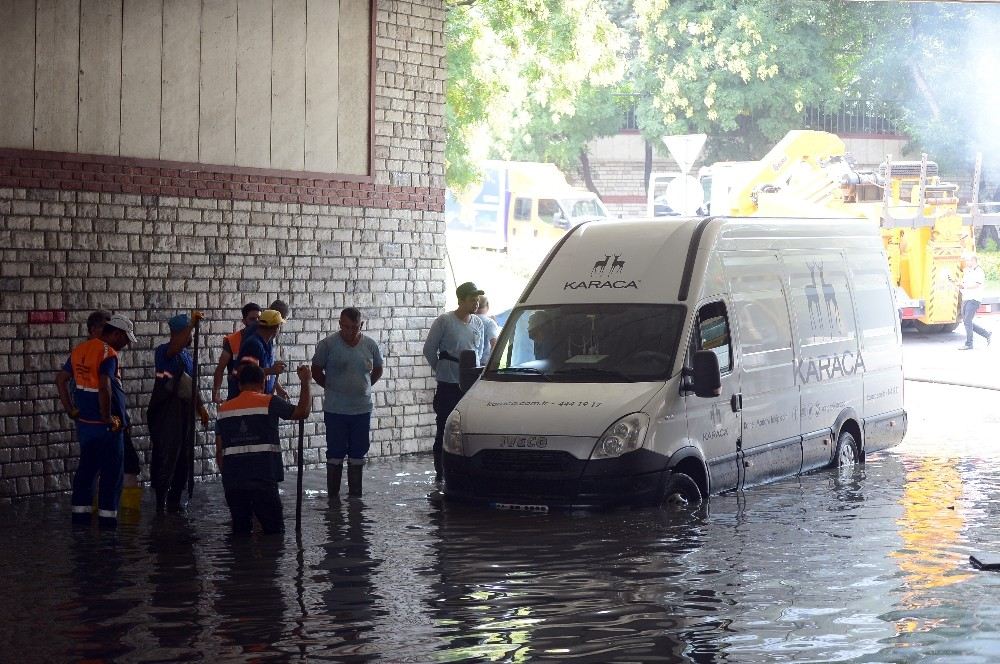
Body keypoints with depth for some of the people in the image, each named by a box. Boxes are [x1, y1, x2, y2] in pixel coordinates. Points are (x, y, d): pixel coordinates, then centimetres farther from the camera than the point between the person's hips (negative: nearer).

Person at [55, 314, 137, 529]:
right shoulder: (108, 354, -16)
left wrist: (70, 409, 16)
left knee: (86, 468, 16)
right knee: (111, 472, 1)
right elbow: (104, 387, -29)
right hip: (106, 427, -8)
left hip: (84, 422, 8)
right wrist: (107, 417, -19)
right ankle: (107, 517, 2)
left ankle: (80, 513, 19)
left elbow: (61, 379, 15)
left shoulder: (80, 350, 9)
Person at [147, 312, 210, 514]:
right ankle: (161, 502, -5)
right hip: (167, 412, -8)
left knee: (183, 458, 9)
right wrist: (192, 324, -36)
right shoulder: (165, 351, -9)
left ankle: (174, 501, 16)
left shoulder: (187, 354, 17)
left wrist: (200, 408, 23)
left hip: (185, 411, 8)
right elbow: (175, 346, -33)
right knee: (166, 456, -9)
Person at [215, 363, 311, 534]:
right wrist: (305, 382, 17)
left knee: (240, 532, 11)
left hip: (232, 482, 4)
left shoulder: (224, 409, 12)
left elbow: (219, 452, 12)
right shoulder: (269, 402, 0)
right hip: (263, 480, -4)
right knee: (275, 531, 2)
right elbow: (302, 412, 7)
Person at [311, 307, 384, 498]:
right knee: (335, 454, 1)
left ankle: (355, 495, 19)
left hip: (362, 409, 3)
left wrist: (363, 387, 8)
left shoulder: (370, 345, 1)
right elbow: (316, 370, 2)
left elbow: (377, 370, 16)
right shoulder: (328, 344, -8)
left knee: (358, 454, 9)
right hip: (335, 410, -3)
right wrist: (331, 387, 1)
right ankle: (333, 496, 7)